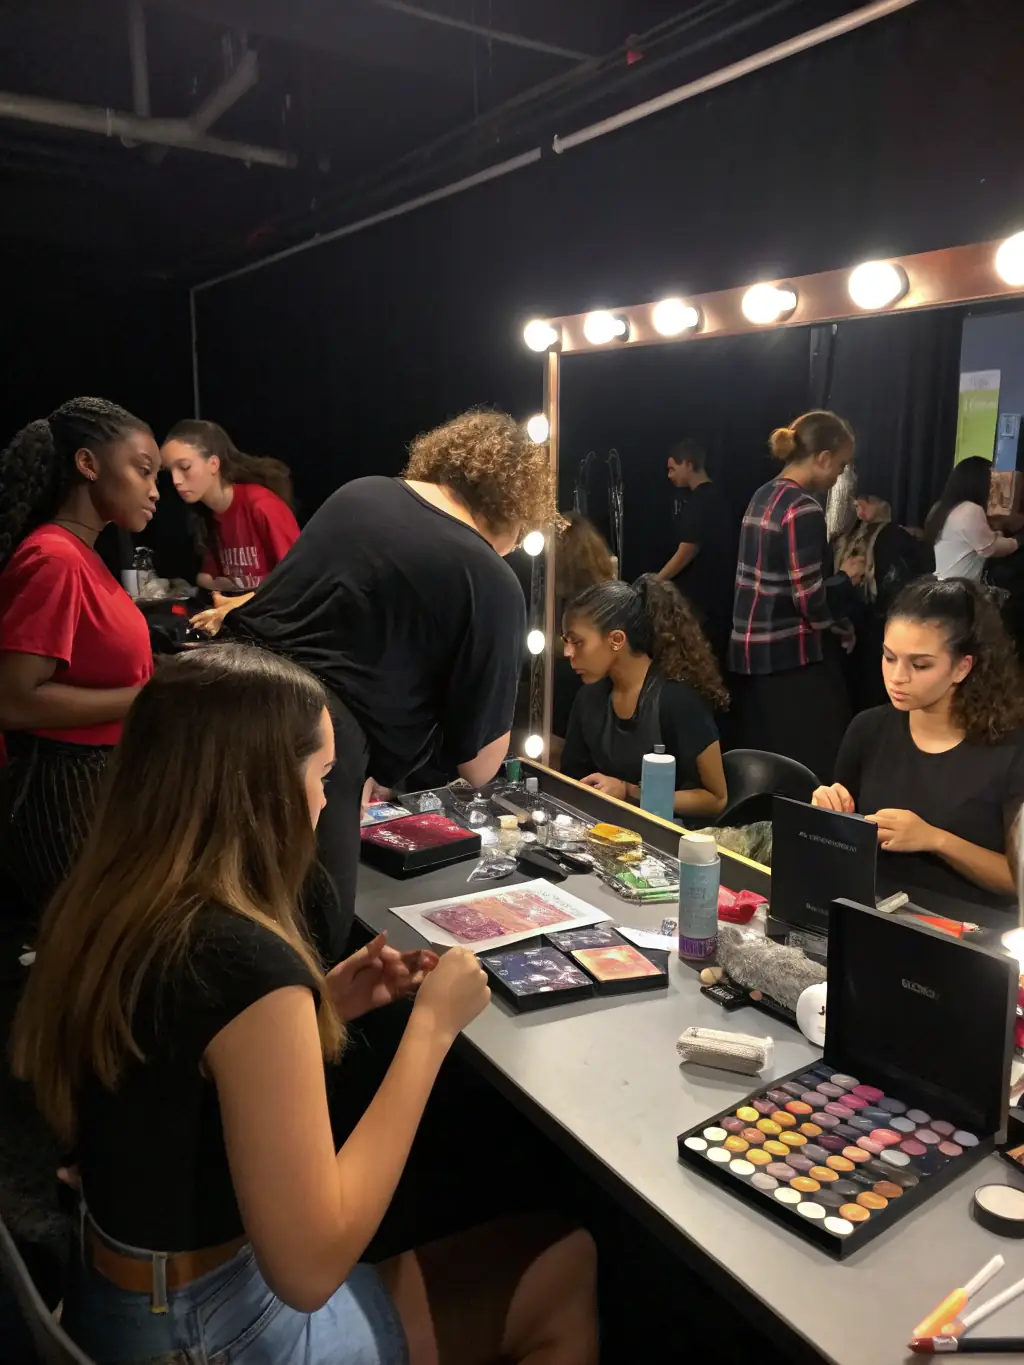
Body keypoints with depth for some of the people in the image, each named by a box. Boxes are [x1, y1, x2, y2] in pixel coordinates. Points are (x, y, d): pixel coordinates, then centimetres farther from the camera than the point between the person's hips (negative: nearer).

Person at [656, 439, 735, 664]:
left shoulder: (699, 501, -15)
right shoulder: (715, 497, 14)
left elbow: (688, 551, -20)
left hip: (700, 597, -9)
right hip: (716, 594, 9)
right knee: (712, 660, 12)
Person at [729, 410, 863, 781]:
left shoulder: (763, 496, 12)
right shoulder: (804, 511, -15)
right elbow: (809, 601, -18)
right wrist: (847, 577, 0)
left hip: (751, 648, 9)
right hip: (792, 655, -9)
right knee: (814, 769, -1)